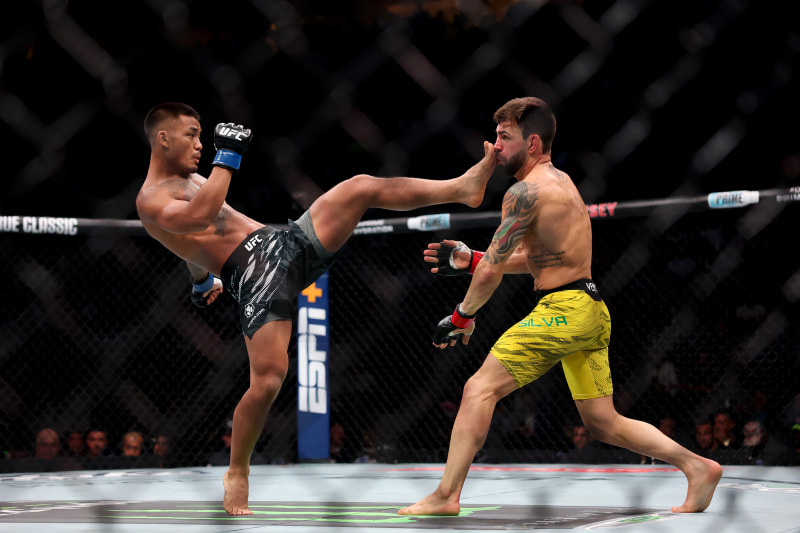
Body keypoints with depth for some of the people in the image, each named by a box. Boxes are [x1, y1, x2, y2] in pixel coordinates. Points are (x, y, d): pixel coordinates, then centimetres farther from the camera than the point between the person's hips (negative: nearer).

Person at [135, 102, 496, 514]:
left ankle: (462, 187, -5)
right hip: (255, 276, -9)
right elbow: (199, 218, -28)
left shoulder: (190, 177, 23)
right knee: (269, 377, -18)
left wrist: (202, 280, 56)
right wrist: (227, 159, -21)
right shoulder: (151, 199, -6)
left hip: (285, 244, 9)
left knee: (360, 187, -4)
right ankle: (237, 474, 2)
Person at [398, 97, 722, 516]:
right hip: (592, 309, 10)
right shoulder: (560, 181, 20)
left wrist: (462, 317, 4)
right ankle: (697, 467, 9)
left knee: (479, 388, -7)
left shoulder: (525, 191, -9)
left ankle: (446, 495, -10)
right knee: (604, 424, 14)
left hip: (562, 309, -10)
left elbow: (492, 272, -10)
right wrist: (468, 259, 22)